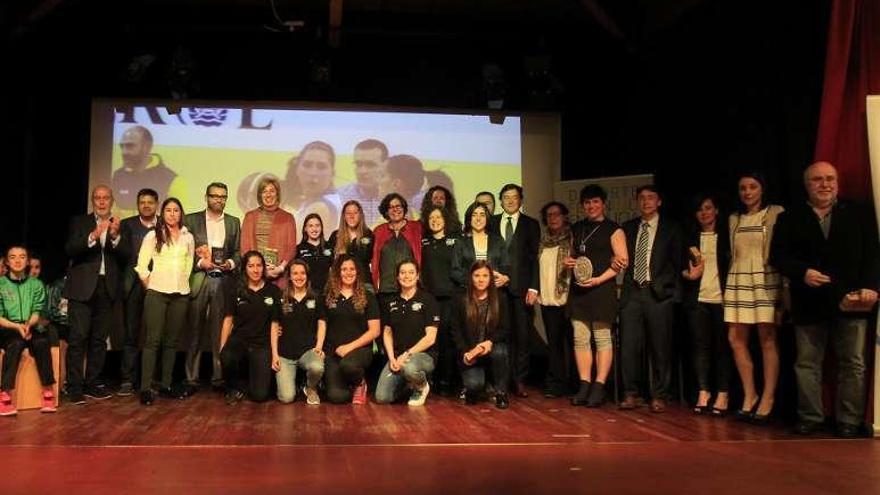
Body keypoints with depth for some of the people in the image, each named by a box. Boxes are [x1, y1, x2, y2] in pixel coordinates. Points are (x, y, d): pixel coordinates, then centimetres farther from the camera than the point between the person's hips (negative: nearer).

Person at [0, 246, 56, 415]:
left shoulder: (36, 284, 12)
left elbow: (37, 312, 4)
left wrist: (28, 325, -18)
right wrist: (17, 327, -18)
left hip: (31, 329, 2)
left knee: (41, 342, -32)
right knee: (15, 343, -35)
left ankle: (48, 393, -28)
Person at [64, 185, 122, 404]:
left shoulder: (119, 226, 12)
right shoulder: (79, 222, 9)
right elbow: (70, 250, -4)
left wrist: (115, 236, -15)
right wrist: (93, 236, -18)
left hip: (107, 288, 2)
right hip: (82, 287, -2)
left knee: (99, 339, 4)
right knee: (78, 337, -6)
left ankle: (92, 383, 11)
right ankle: (75, 387, -3)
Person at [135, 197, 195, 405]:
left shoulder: (188, 238, 10)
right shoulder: (153, 236, 2)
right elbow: (141, 266, 1)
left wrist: (181, 283, 11)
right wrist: (150, 286, 3)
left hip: (180, 294, 3)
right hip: (157, 293, -3)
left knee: (171, 341, 7)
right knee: (153, 340, -8)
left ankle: (166, 385, 15)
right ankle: (146, 388, -7)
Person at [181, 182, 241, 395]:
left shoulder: (234, 222, 15)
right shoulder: (191, 220, 9)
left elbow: (237, 252, 14)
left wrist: (231, 263, -6)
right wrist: (200, 262, -10)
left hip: (223, 280, 1)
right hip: (198, 279, -1)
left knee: (220, 330, -1)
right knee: (194, 329, -2)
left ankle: (219, 378, 5)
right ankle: (191, 379, 3)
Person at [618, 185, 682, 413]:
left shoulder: (671, 228, 6)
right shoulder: (628, 227, 15)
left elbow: (678, 262, 4)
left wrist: (674, 293, -3)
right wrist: (617, 261, -6)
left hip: (658, 293, -2)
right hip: (632, 292, 2)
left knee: (660, 347, 0)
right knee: (629, 345, 0)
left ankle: (659, 396, 11)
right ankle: (631, 394, 10)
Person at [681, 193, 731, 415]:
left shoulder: (726, 235, 6)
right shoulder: (690, 237, 12)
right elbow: (680, 265, 14)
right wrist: (688, 274, -8)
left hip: (721, 298, -2)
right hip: (697, 299, 2)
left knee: (722, 347, -1)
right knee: (701, 346, 1)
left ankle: (722, 395, 3)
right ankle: (703, 393, 4)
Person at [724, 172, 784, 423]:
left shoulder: (776, 213, 2)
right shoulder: (734, 219, 16)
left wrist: (785, 288, -10)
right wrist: (729, 283, 13)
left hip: (766, 280, -5)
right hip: (738, 281, 5)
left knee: (768, 338, -6)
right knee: (736, 338, 0)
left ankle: (767, 400, -1)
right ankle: (749, 395, 11)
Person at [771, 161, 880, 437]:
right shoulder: (790, 219, 9)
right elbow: (778, 256, 3)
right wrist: (803, 272, -13)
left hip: (851, 302, 0)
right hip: (809, 303, 1)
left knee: (853, 363, 2)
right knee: (807, 363, 5)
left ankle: (849, 421, 10)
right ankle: (810, 417, 14)